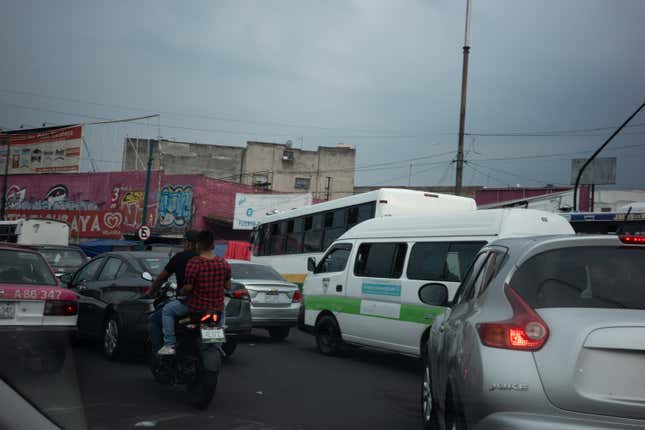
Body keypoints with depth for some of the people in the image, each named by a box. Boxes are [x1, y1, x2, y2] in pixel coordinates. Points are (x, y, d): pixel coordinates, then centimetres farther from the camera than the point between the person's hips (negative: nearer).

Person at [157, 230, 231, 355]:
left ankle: (169, 345, 9)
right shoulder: (223, 263, -2)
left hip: (196, 306, -5)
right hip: (217, 307, 5)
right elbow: (228, 286, 5)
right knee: (221, 312, 41)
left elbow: (188, 288, -16)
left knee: (167, 310, 16)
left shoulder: (194, 263, -17)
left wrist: (180, 292, 5)